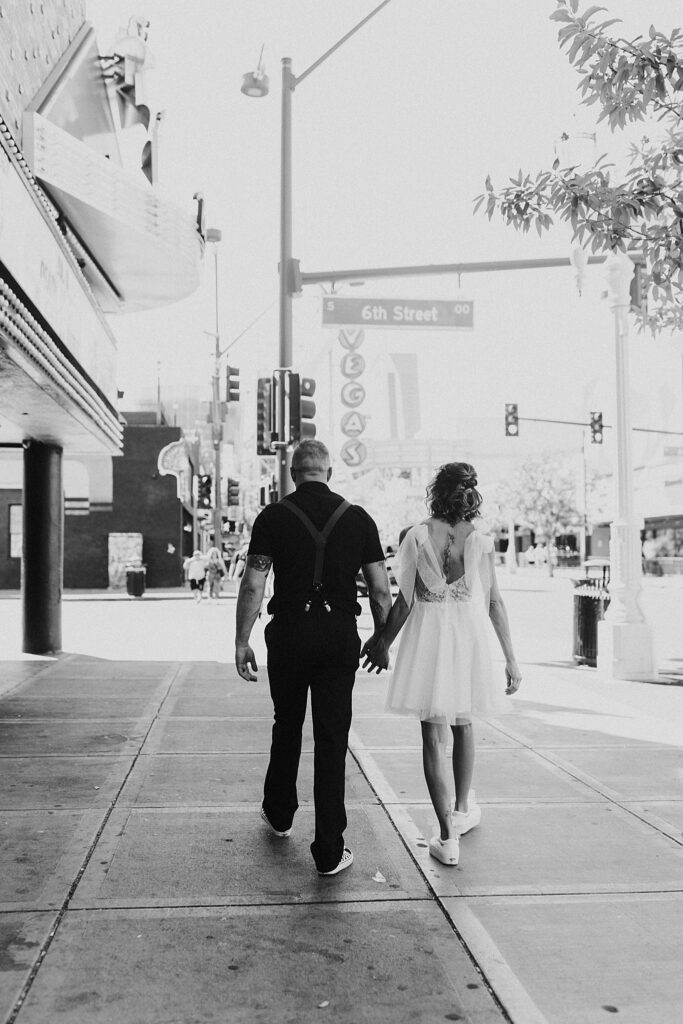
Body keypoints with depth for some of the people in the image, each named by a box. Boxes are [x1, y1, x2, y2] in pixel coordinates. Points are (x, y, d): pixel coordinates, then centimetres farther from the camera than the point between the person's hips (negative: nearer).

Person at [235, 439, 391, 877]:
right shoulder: (358, 518, 2)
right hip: (340, 635, 0)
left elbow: (253, 585, -7)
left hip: (289, 633, 0)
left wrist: (242, 642, -1)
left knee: (287, 727, 20)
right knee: (332, 739, 4)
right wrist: (381, 640, 12)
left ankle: (280, 814, 39)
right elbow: (381, 590, 1)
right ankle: (329, 851, 6)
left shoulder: (273, 517, -2)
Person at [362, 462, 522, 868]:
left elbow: (405, 600, -4)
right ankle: (463, 810, 38)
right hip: (470, 636, 2)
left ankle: (448, 837, 2)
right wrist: (511, 660, 3)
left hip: (428, 637, -2)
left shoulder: (417, 537, -6)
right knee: (463, 725, 22)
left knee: (434, 735, 4)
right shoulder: (482, 541, -2)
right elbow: (495, 604, -2)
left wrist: (383, 643, 8)